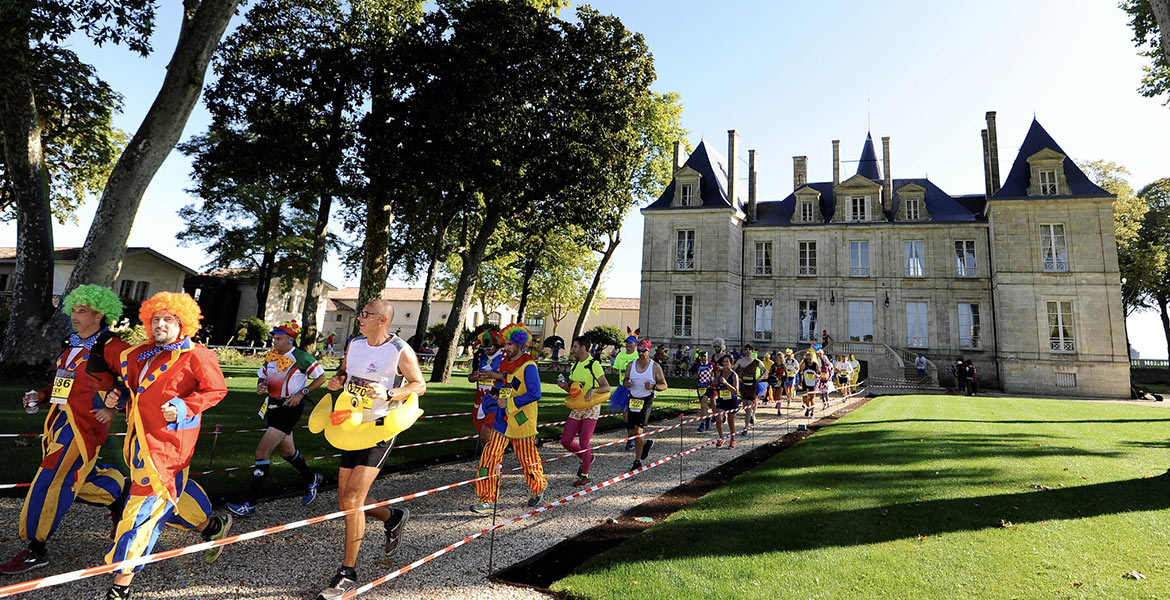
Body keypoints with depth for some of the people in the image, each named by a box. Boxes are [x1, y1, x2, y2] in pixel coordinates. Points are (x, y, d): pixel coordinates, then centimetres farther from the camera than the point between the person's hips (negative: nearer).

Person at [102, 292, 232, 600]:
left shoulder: (195, 355, -11)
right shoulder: (139, 355, 11)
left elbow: (216, 389, -9)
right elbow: (134, 390, 25)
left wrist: (183, 409, -19)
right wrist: (118, 398, 5)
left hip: (168, 438, -8)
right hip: (141, 435, 8)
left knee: (146, 504, -6)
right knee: (170, 490, 20)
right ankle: (211, 526, 42)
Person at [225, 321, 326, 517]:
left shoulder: (302, 358, -13)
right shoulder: (270, 357, 5)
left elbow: (321, 378, -6)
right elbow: (261, 377, 17)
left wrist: (302, 393, -15)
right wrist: (260, 386, -5)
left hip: (290, 408, -8)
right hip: (272, 406, 8)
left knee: (262, 452, -12)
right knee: (287, 451, 19)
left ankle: (250, 504, -5)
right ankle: (311, 479, 42)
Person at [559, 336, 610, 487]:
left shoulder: (594, 365, -10)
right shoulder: (574, 366, 11)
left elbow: (606, 387, -13)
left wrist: (593, 390, -30)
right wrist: (565, 385, -2)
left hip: (591, 408, -7)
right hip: (576, 408, 7)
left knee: (583, 441, -10)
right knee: (565, 441, 1)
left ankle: (585, 476, 9)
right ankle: (586, 458, 27)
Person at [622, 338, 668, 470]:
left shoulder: (655, 367, -5)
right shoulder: (631, 365, 5)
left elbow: (664, 386, -1)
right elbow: (625, 380, 15)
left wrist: (653, 387, -21)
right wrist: (626, 383, -9)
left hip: (646, 400, -5)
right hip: (633, 400, 5)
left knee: (638, 431, -13)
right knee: (630, 433, 9)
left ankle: (637, 461, 1)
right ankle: (646, 443, 40)